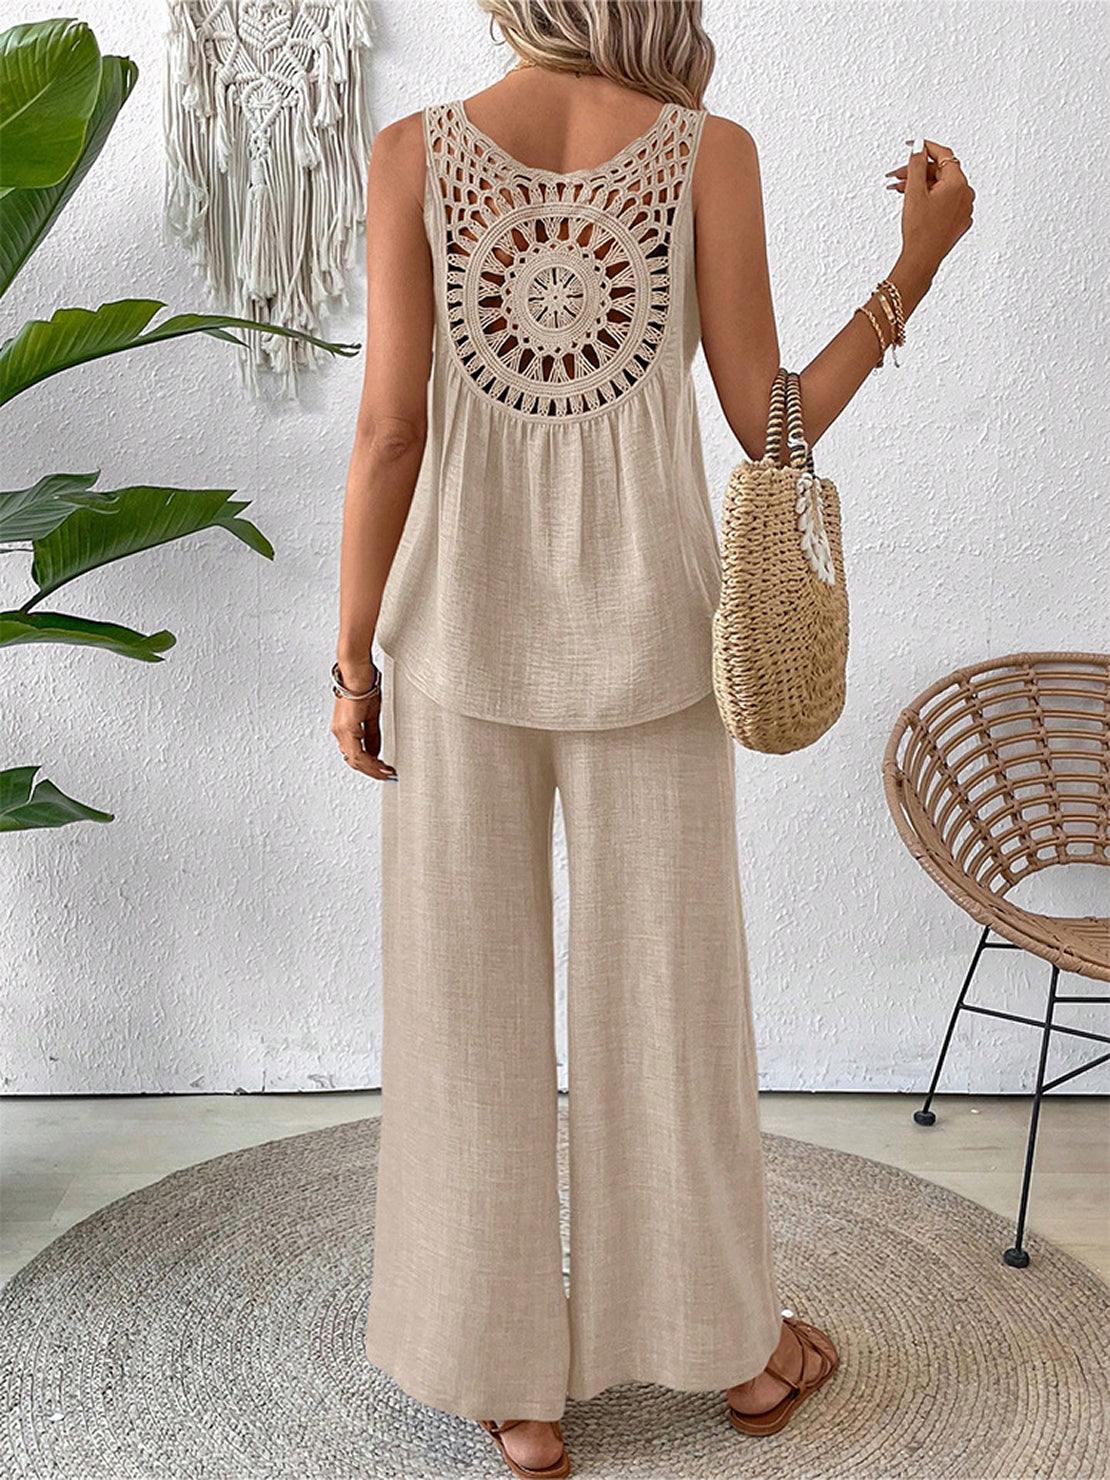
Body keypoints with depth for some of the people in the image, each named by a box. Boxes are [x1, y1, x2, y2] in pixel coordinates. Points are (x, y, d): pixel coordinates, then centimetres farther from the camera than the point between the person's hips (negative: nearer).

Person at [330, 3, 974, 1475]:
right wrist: (920, 260, 6)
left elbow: (390, 429, -8)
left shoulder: (416, 152, -4)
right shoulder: (711, 151, -5)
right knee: (669, 990, 14)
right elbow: (772, 426, -5)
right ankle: (734, 1343, 33)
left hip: (464, 638, 0)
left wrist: (353, 659, 1)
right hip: (643, 639, 0)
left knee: (474, 1005, 12)